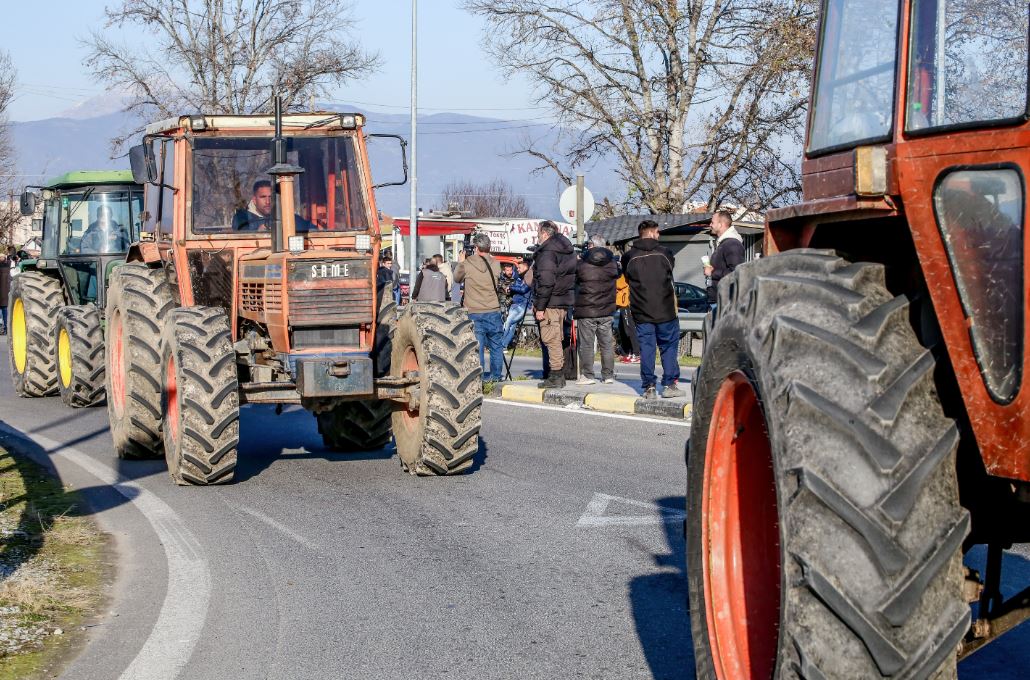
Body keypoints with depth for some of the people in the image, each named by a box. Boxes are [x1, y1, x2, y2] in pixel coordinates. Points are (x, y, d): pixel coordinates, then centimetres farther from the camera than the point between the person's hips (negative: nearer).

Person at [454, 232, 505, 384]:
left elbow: (457, 278, 10)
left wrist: (460, 262, 23)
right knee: (496, 344, 12)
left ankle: (480, 376, 1)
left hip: (474, 312, -2)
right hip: (494, 311, 2)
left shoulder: (467, 264, -7)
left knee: (477, 345, 1)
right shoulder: (495, 264, -2)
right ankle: (496, 375, 18)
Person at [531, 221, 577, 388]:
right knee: (557, 339, 16)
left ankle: (555, 376, -6)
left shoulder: (547, 251, -15)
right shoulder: (568, 249, 15)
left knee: (550, 339, -5)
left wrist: (539, 306, -17)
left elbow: (545, 281, -21)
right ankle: (559, 375, 19)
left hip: (551, 303, -9)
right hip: (565, 300, 9)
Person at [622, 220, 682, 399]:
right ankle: (669, 384, 6)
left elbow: (628, 279, 8)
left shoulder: (629, 257, -1)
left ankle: (649, 387, 1)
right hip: (665, 311, -1)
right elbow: (671, 272, 9)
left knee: (646, 349, 5)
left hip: (641, 312, 1)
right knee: (669, 346, 9)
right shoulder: (664, 253, -3)